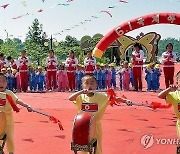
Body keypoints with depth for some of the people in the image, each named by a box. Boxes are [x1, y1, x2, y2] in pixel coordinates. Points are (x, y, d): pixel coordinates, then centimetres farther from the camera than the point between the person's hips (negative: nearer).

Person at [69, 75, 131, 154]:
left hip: (96, 125, 0)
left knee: (97, 147, 10)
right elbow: (70, 98, -22)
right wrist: (81, 92, -35)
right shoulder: (80, 97, -6)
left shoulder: (101, 96, -6)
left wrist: (125, 100, -26)